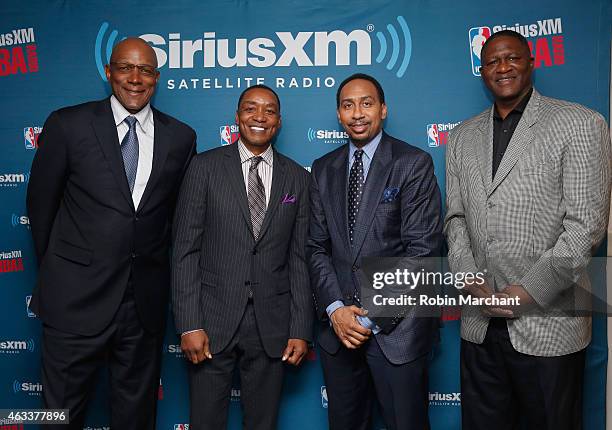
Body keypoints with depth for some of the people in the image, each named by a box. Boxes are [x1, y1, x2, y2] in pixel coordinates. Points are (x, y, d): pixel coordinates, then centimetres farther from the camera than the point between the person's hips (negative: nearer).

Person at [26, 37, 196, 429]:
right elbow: (40, 201, 4)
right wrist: (54, 267, 9)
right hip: (77, 296, -1)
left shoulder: (181, 137, 3)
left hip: (146, 302, 2)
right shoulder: (68, 124, -3)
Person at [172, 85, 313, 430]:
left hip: (272, 325, 2)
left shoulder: (298, 179, 5)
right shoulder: (205, 167, 0)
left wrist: (301, 331, 1)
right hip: (213, 319, -1)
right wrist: (189, 324, -9)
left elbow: (300, 259, 5)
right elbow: (186, 250, -3)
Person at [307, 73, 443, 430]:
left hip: (397, 328, -4)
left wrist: (374, 317, -14)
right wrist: (335, 309, -7)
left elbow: (422, 249, -11)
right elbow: (317, 247, 6)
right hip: (338, 326, 4)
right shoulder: (323, 170, 9)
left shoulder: (414, 164, -5)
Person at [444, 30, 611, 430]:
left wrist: (527, 291, -15)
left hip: (549, 324, -4)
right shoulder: (463, 137, 11)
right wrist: (472, 283, -5)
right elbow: (456, 217, 9)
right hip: (479, 323, 4)